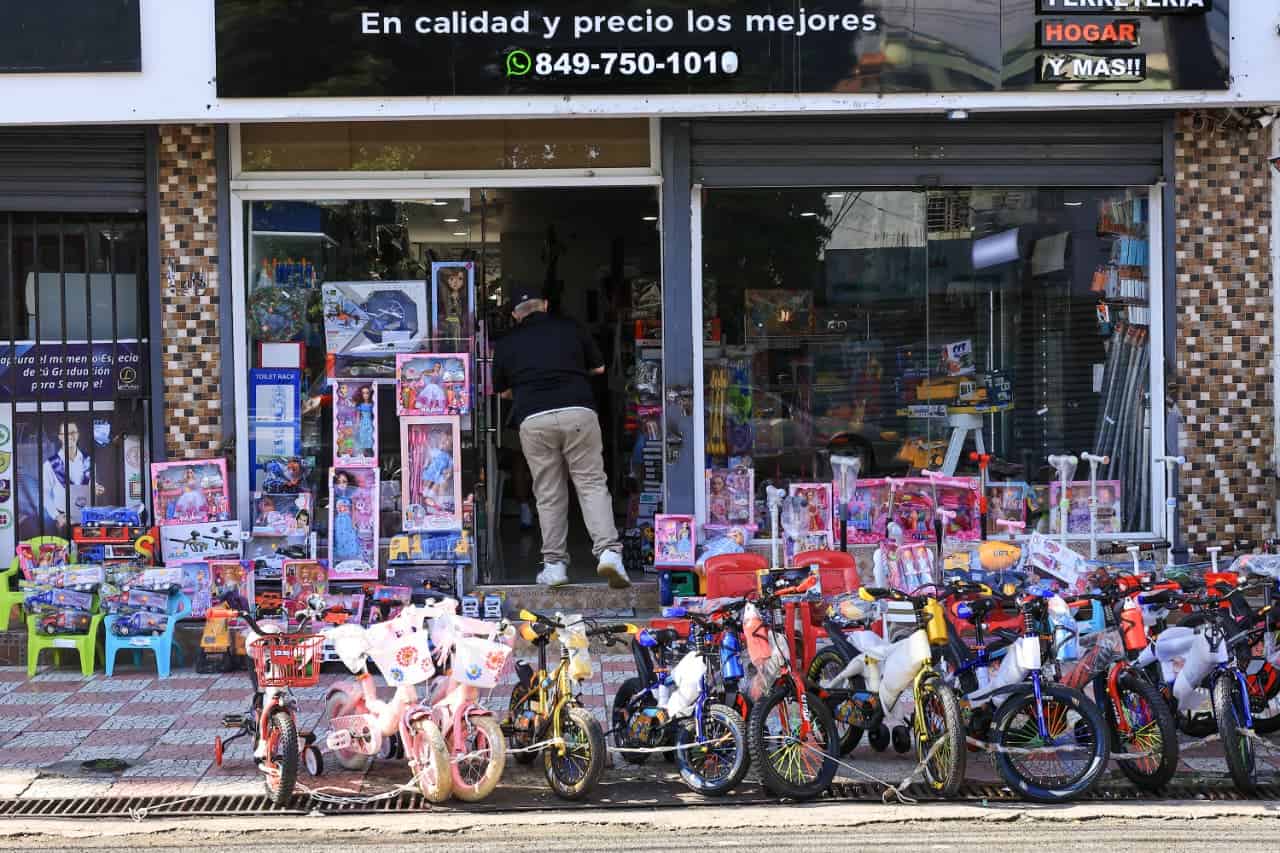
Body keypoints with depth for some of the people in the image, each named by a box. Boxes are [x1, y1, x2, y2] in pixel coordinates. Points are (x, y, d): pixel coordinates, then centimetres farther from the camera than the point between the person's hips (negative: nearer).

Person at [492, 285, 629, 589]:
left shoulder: (506, 344, 15)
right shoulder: (569, 328, 14)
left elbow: (503, 390, 26)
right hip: (578, 412, 0)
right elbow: (598, 367, 24)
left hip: (533, 419, 0)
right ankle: (608, 551, -12)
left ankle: (554, 564, 8)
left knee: (548, 494, 8)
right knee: (592, 483, 3)